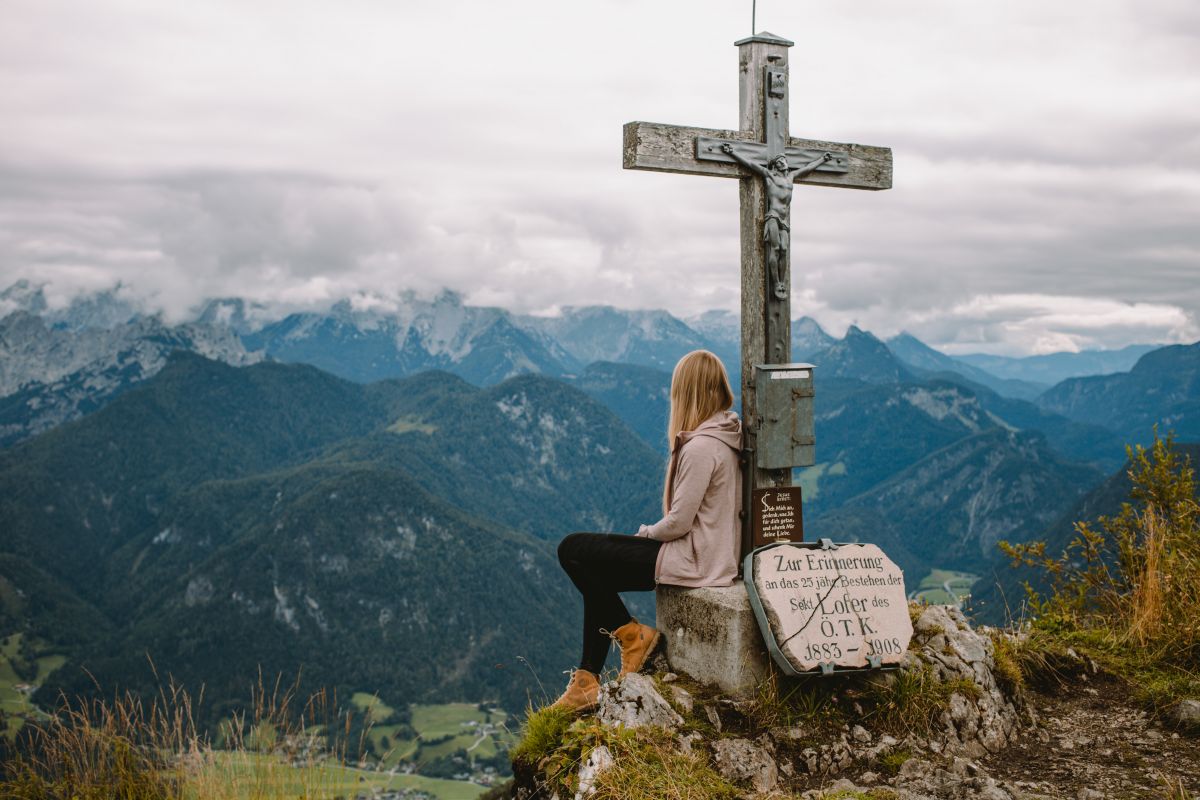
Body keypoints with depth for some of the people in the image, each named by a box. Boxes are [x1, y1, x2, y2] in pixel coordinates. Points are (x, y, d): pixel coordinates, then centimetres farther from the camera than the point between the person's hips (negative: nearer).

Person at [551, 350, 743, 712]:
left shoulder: (699, 448, -22)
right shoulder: (728, 436, 7)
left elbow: (678, 522, -21)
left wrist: (646, 533, -1)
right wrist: (653, 535, 9)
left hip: (694, 561, -10)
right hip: (718, 554, 10)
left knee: (572, 550, -5)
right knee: (597, 572, 18)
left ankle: (631, 635, 6)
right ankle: (588, 683, 17)